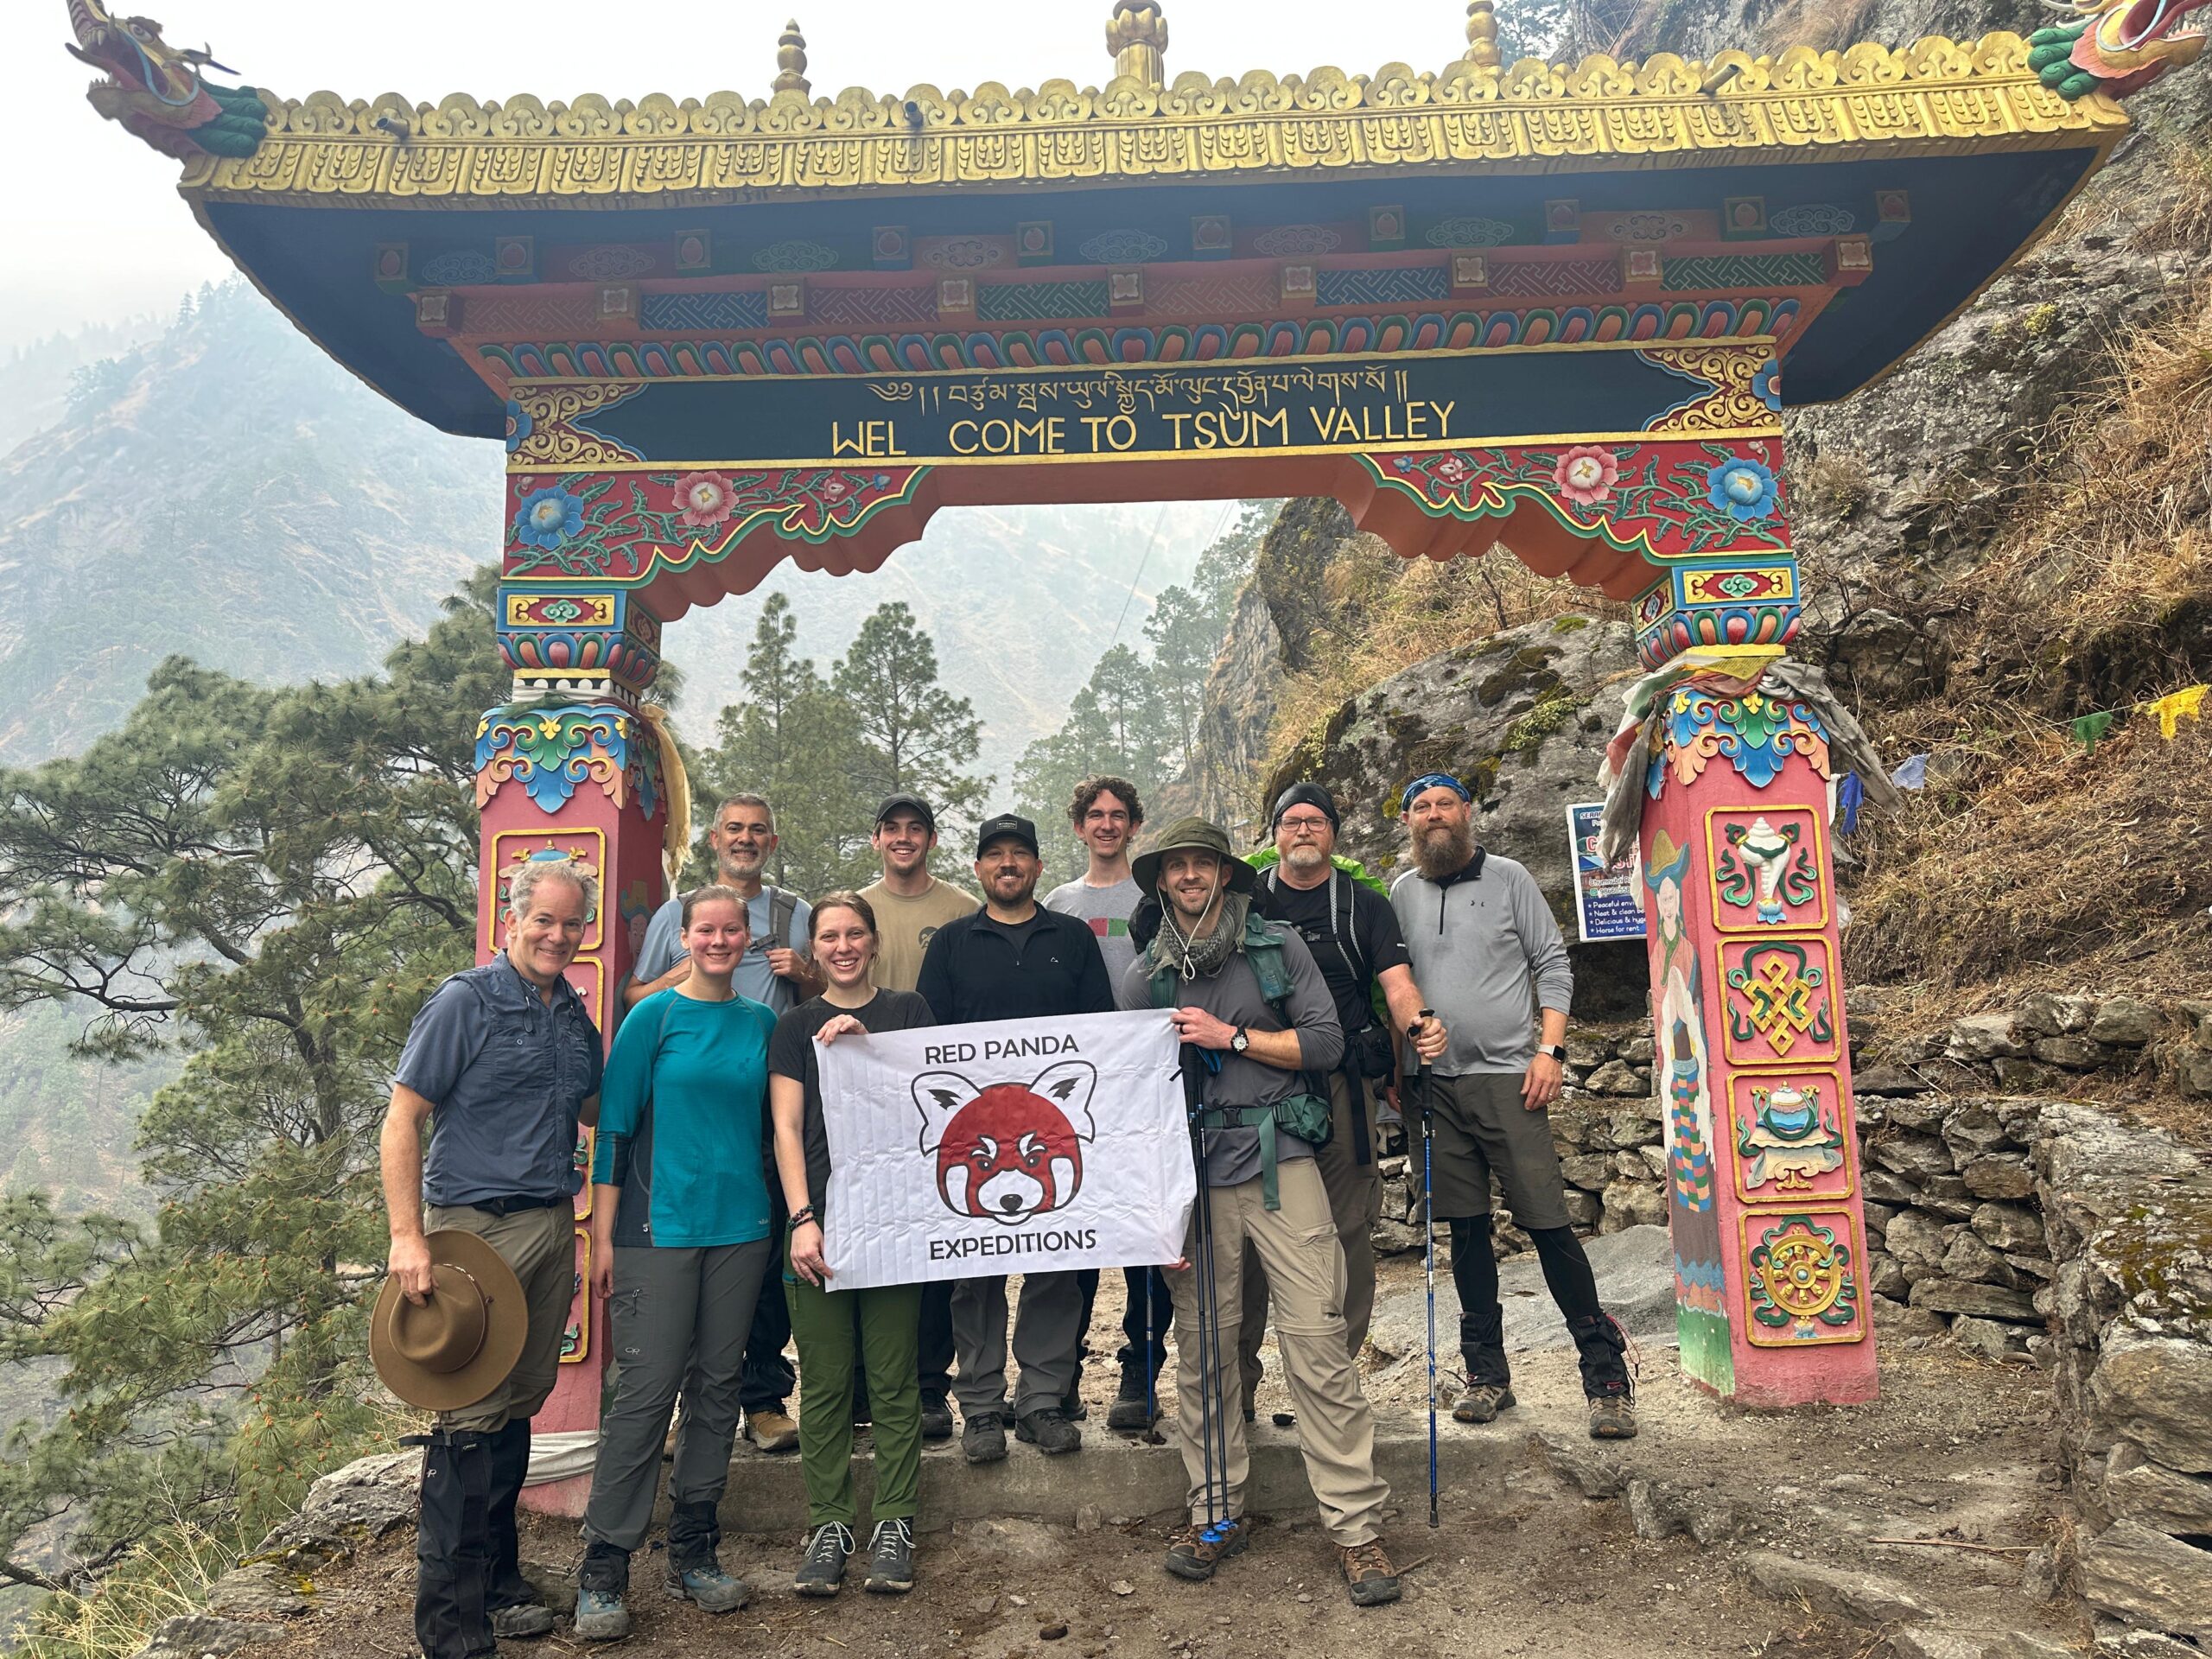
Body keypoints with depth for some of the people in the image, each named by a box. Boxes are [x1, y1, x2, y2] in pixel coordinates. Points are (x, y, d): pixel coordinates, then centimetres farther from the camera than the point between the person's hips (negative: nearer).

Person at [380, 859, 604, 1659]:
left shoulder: (573, 1014, 12)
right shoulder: (465, 1002, -7)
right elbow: (402, 1121, -9)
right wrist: (408, 1236, -16)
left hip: (552, 1225, 6)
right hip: (477, 1224, -6)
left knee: (521, 1402, 13)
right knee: (471, 1413, -3)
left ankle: (497, 1585, 27)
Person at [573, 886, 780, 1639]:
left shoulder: (762, 1024, 8)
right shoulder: (654, 1017, -3)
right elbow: (615, 1126, -4)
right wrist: (602, 1236, -7)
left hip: (741, 1226, 4)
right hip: (659, 1229, -4)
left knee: (717, 1389, 10)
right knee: (645, 1392, -4)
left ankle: (694, 1554, 22)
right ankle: (603, 1571, 8)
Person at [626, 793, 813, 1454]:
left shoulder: (797, 915, 17)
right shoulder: (676, 914, 14)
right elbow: (634, 998, 10)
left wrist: (805, 974, -1)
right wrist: (692, 967, -5)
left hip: (772, 1099, 1)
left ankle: (765, 1399, 8)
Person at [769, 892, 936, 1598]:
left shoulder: (908, 1011, 10)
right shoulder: (797, 1025, 10)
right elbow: (786, 1127, 4)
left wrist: (866, 1044, -11)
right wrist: (802, 1218, -7)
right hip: (819, 1219, 1)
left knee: (893, 1380, 3)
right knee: (824, 1382, 4)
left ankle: (894, 1525, 13)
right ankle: (828, 1527, 15)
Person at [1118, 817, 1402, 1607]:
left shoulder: (1279, 945, 4)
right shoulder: (1145, 977, 8)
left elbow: (1326, 1042, -2)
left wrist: (1230, 1037, -9)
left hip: (1280, 1163, -2)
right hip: (1192, 1178, 2)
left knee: (1318, 1342, -4)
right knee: (1201, 1351, 8)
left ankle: (1355, 1525, 7)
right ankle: (1217, 1512, 24)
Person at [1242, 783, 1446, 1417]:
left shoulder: (1364, 905, 10)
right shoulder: (1246, 902, 10)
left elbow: (1397, 984, -2)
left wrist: (1418, 1023, -23)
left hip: (1342, 1084, 0)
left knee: (1348, 1229, 2)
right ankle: (1238, 1375, 12)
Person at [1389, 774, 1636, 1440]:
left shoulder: (1508, 878, 3)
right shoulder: (1401, 894, 10)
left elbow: (1552, 965, 1)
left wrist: (1549, 1049, -9)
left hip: (1506, 1076, -3)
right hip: (1435, 1083, 3)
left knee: (1548, 1223, -5)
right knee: (1467, 1229, 9)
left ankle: (1607, 1377, 7)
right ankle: (1487, 1375, 20)